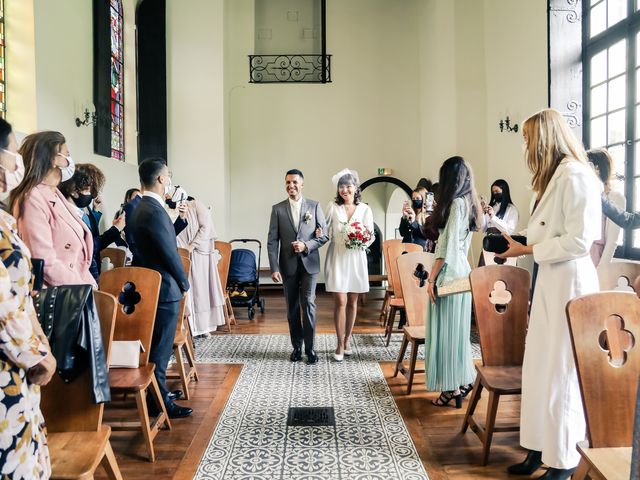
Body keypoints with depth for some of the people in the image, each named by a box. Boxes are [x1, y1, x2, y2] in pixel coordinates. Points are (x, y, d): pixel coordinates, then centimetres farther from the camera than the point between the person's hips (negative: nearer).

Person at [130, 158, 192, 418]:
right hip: (164, 288, -11)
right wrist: (184, 281, -7)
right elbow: (169, 252, -18)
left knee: (158, 345, 19)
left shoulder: (144, 207, 12)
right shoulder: (153, 210, -21)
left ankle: (159, 391, 32)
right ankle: (159, 401, 10)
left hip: (153, 285, 11)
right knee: (161, 347, 0)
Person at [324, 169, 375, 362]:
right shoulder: (333, 207, -1)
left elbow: (371, 236, 4)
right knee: (340, 301, -6)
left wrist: (367, 236, -17)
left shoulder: (365, 209, 3)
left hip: (356, 259, 2)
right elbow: (326, 231, -1)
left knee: (352, 301, 10)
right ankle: (340, 345, 3)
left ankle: (347, 340, 26)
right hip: (337, 259, -2)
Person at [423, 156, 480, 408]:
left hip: (449, 273, -9)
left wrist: (432, 278, -15)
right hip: (461, 270, 9)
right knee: (456, 327, 14)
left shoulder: (456, 203, -13)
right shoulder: (468, 203, 13)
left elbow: (447, 246, -17)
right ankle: (464, 380, 22)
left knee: (447, 327, -2)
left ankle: (453, 387, 5)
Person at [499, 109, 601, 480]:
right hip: (549, 282, 9)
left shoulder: (576, 176, -13)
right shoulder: (553, 177, 17)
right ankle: (542, 447, 23)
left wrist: (527, 250, -13)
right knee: (539, 368, 11)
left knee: (561, 372, 1)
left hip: (570, 284, -9)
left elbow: (578, 241, -19)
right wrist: (521, 244, 6)